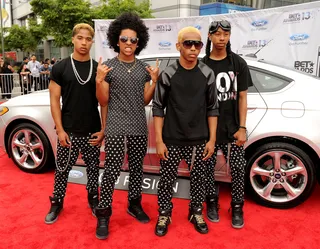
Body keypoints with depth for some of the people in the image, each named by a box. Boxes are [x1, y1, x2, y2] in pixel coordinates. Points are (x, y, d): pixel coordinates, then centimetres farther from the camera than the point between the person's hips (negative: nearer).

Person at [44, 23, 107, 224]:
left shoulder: (98, 69, 3)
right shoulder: (60, 68, -1)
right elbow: (55, 100, -2)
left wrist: (103, 129, -3)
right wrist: (60, 129, -9)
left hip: (92, 132, 1)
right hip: (68, 131, -1)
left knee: (93, 167, 13)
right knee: (62, 169, 8)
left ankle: (93, 198, 33)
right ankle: (57, 202, 27)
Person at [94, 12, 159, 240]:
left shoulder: (144, 68, 7)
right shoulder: (108, 67, -3)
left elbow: (145, 101, 8)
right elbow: (103, 101, -3)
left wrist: (154, 81, -6)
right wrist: (99, 80, -19)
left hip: (139, 128, 4)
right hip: (116, 127, -4)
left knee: (137, 168, 12)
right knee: (112, 171, -6)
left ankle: (134, 205, 30)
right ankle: (103, 214, 7)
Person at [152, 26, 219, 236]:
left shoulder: (207, 74, 0)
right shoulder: (168, 74, -5)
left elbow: (213, 108, 4)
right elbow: (158, 108, -3)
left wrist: (212, 139, 0)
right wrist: (159, 140, -7)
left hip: (199, 141, 2)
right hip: (172, 140, -1)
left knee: (198, 178, 12)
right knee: (167, 179, 7)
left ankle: (196, 213, 33)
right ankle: (164, 215, 28)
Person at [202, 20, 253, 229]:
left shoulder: (238, 63, 4)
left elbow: (242, 97, 4)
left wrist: (242, 128, -2)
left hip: (232, 128, 1)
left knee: (238, 168, 5)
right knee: (208, 168, 9)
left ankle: (237, 207, 24)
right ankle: (212, 202, 30)